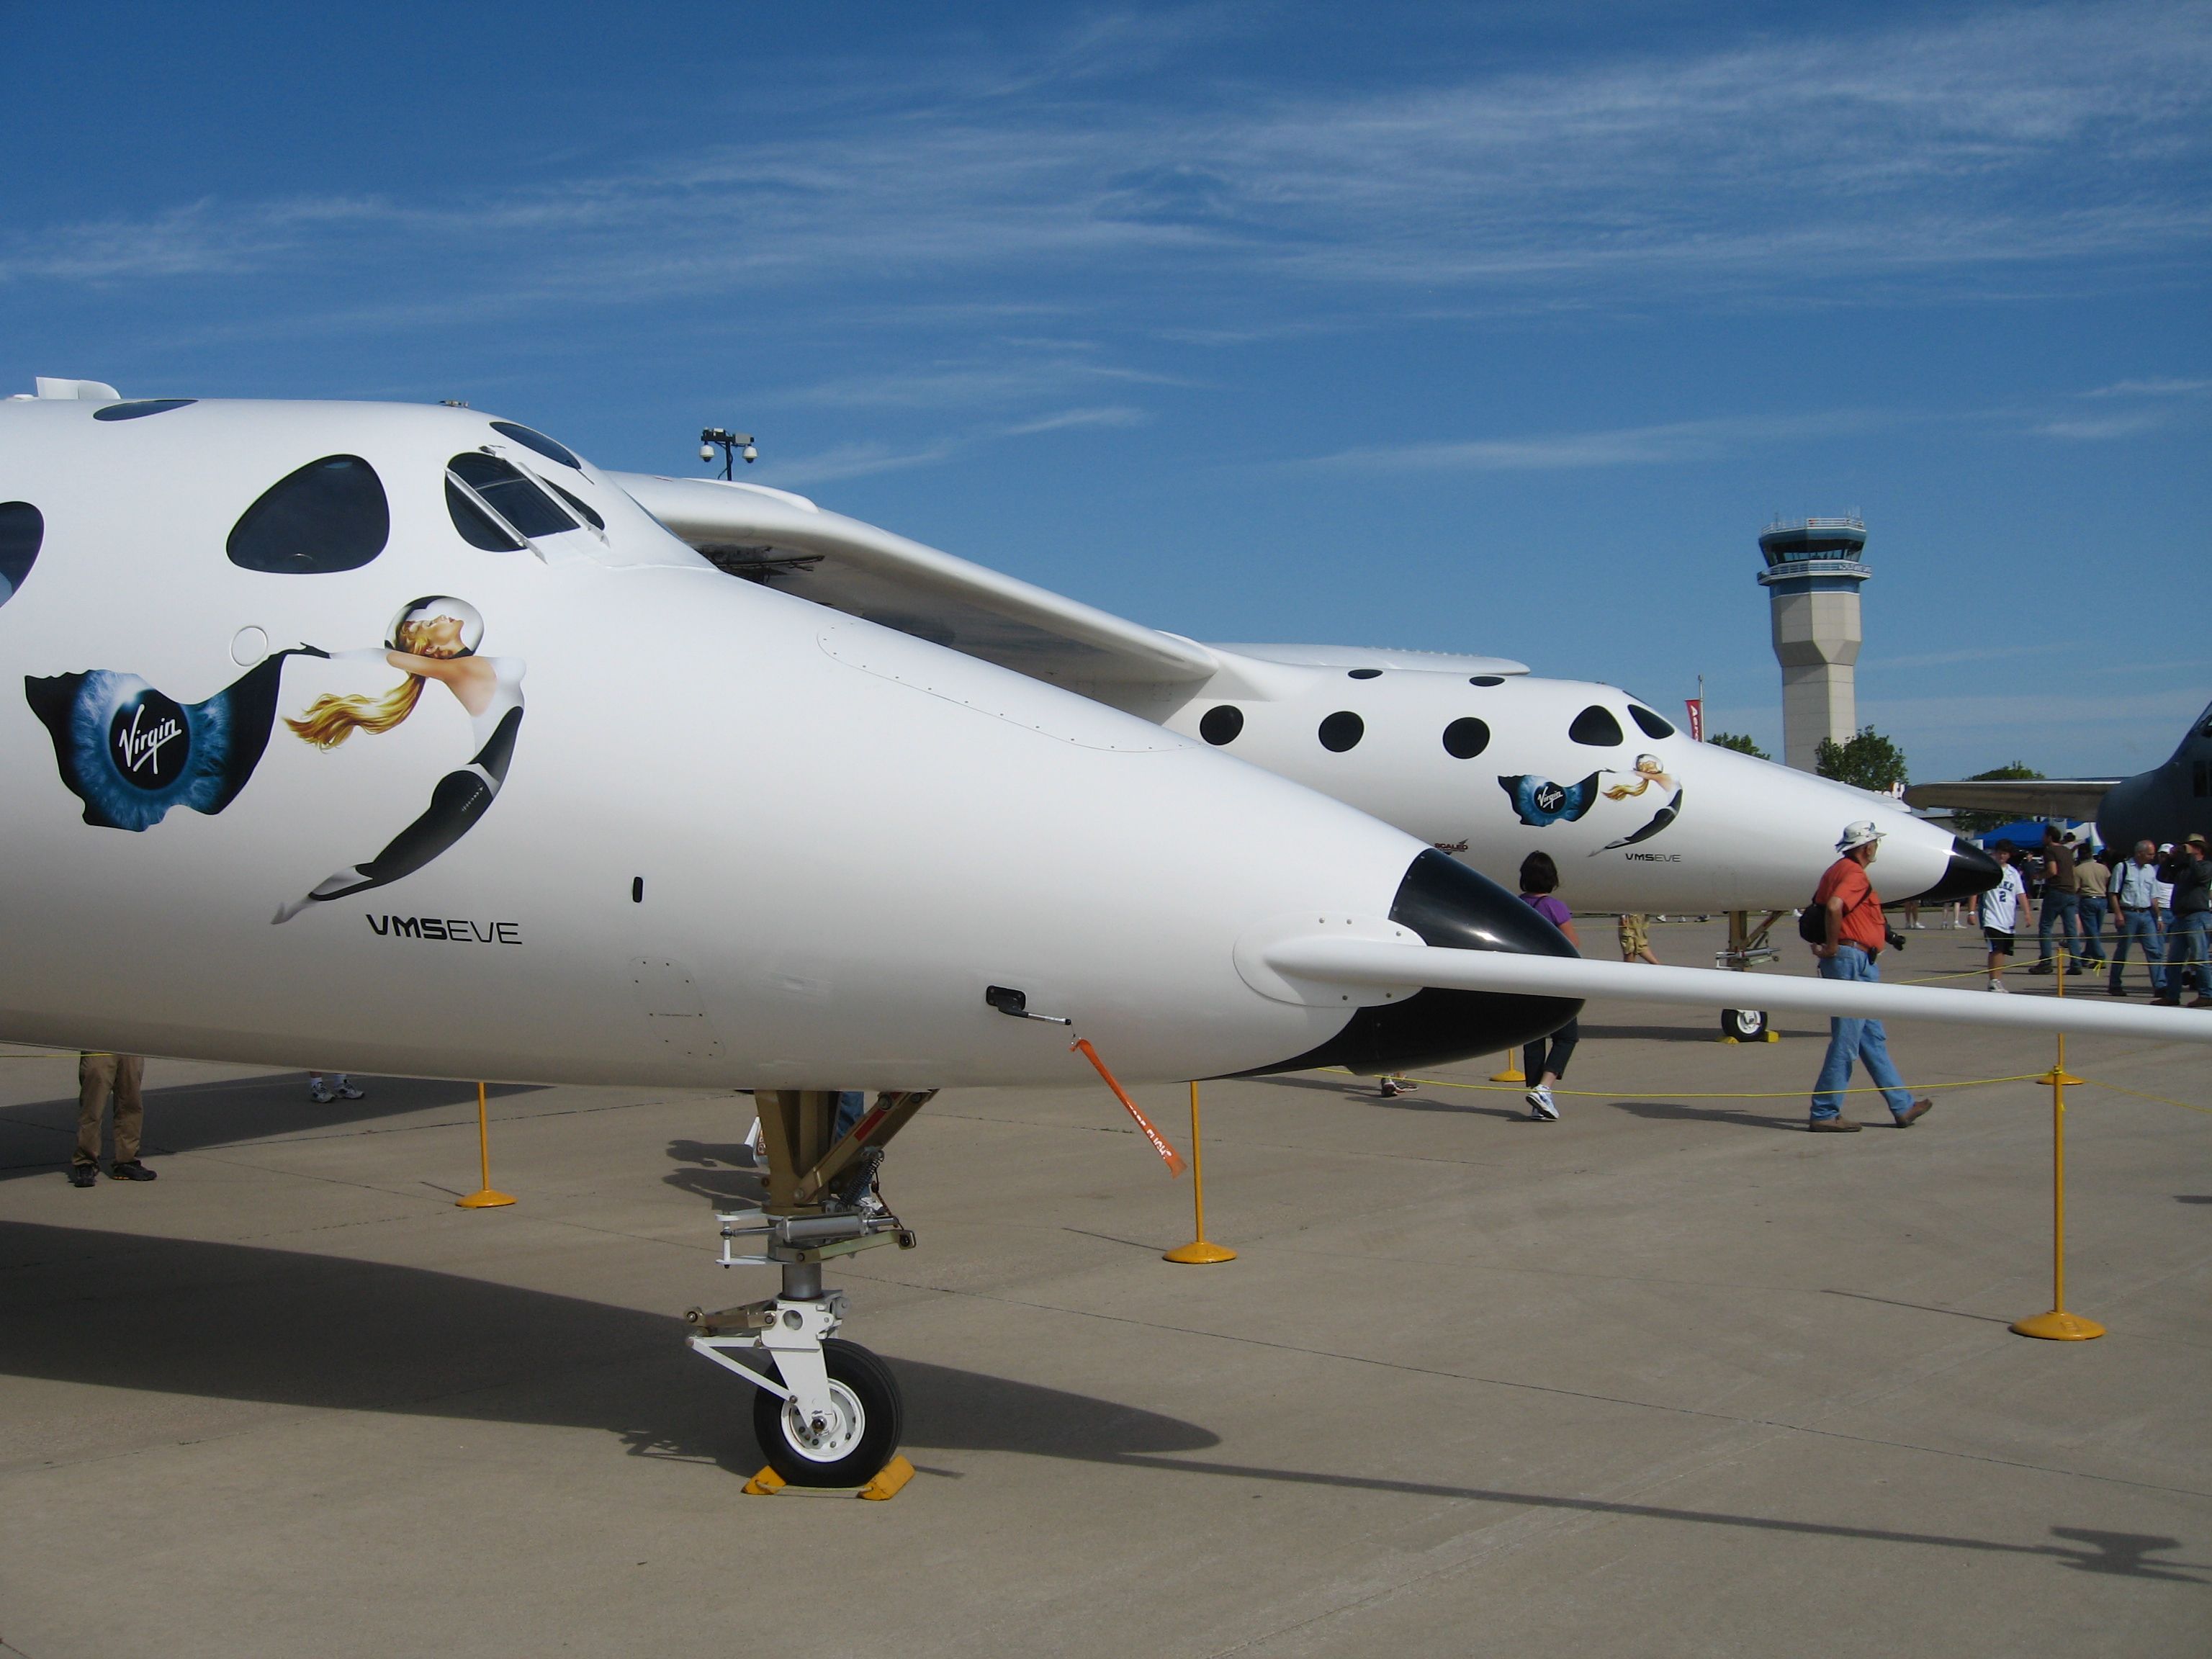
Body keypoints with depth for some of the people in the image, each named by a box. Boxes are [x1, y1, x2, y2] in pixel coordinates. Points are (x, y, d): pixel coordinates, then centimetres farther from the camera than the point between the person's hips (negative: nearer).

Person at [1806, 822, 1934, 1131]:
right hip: (1851, 959, -11)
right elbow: (1834, 906, -32)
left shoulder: (1839, 869, 17)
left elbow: (1819, 906, 24)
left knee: (1873, 1038, 15)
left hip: (1859, 966, 11)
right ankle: (1824, 1114, -3)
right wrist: (1832, 946, -21)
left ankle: (1903, 1106, 24)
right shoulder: (1854, 874, -15)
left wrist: (1823, 944, 14)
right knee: (1846, 1040, -6)